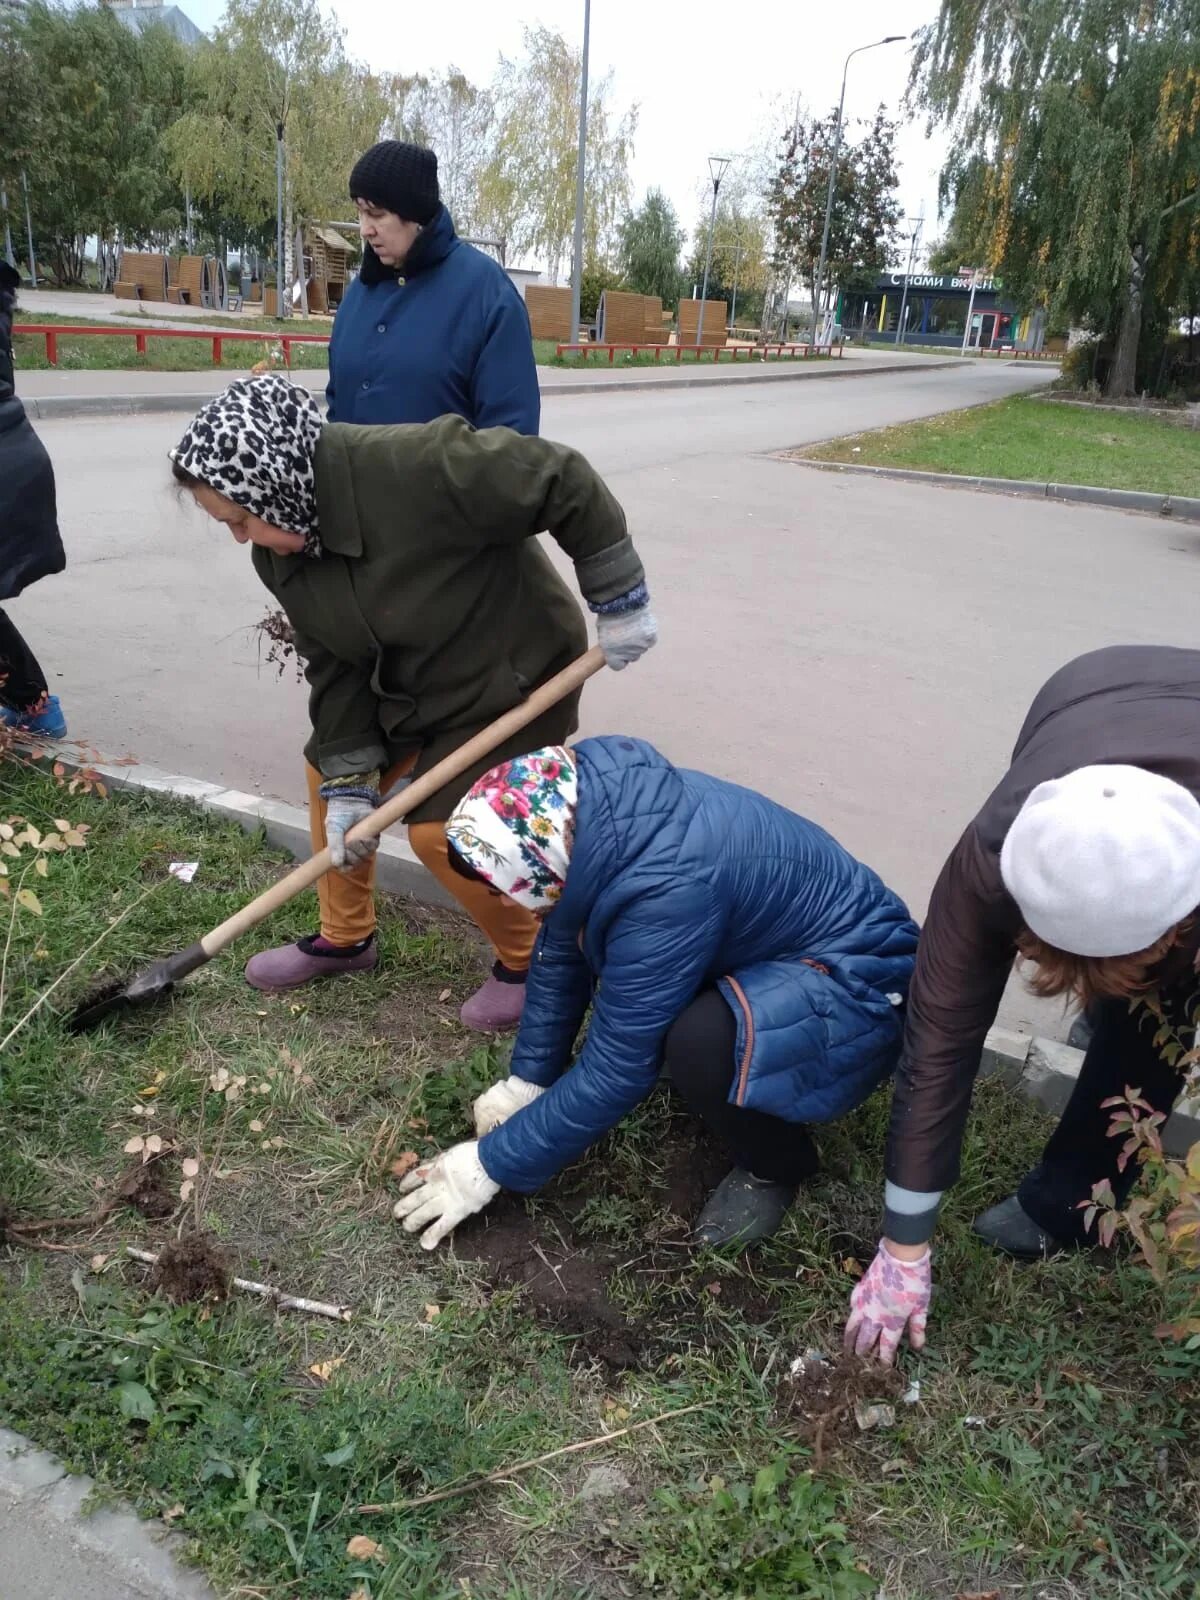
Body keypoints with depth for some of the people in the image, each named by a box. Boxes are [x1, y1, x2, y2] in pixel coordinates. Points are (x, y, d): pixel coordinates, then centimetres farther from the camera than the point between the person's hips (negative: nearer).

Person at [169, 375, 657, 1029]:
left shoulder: (420, 468, -36)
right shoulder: (280, 548, -11)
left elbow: (564, 481, -28)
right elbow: (334, 665, -5)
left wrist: (619, 598, -20)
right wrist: (347, 781, -8)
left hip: (513, 672, -7)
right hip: (407, 681, 8)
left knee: (439, 830, -13)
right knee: (326, 772, 11)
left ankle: (530, 959, 14)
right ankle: (344, 937, 33)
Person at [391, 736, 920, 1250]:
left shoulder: (666, 892, -36)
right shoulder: (587, 807, -13)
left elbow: (614, 1070, -26)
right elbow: (560, 950, 2)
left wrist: (492, 1165, -15)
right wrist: (525, 1081, 3)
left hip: (856, 984, -8)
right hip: (767, 941, 8)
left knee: (700, 1043, -33)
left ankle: (775, 1165, -1)